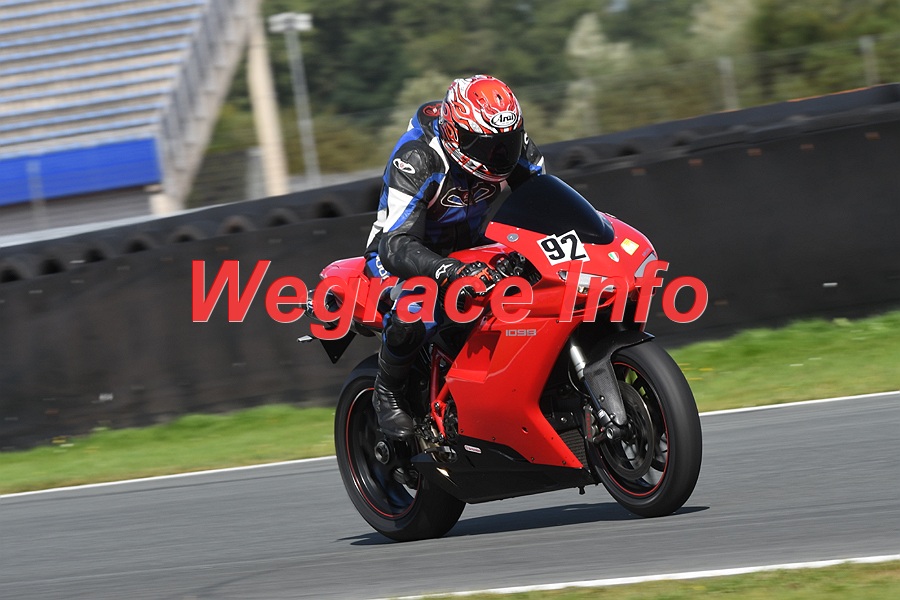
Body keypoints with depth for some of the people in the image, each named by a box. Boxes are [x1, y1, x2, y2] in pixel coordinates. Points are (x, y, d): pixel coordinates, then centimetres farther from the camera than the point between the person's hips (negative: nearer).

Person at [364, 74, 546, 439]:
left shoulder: (511, 145, -14)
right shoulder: (416, 159, -32)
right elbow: (397, 245, -38)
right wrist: (451, 271, -56)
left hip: (469, 248, 6)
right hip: (405, 253, -6)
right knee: (413, 316, -38)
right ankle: (388, 393, -9)